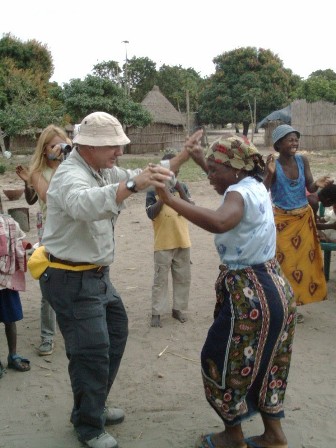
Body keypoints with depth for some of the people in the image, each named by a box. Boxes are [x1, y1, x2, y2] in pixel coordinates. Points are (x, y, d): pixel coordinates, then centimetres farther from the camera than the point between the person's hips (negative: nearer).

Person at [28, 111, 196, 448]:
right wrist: (132, 184, -62)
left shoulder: (104, 170, 6)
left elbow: (145, 179, 17)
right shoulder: (71, 175, -23)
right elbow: (85, 203, -48)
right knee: (92, 350, -3)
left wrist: (182, 157, 7)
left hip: (95, 274, 10)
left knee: (115, 333, 20)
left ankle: (94, 406, 37)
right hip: (71, 279, -10)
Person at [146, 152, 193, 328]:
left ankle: (177, 308, 26)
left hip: (182, 241, 4)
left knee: (183, 278, 12)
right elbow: (151, 214, -12)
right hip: (163, 243, -3)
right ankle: (156, 313, 11)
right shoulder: (154, 189, -5)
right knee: (160, 279, 3)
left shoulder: (182, 187, 3)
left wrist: (180, 191, -17)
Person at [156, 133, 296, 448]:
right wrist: (201, 158, 26)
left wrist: (170, 200, -40)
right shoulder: (255, 186, 7)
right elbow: (226, 176, 32)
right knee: (263, 363, 22)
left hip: (251, 295, -10)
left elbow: (219, 222, -44)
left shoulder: (240, 193, -21)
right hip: (273, 288, 10)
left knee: (222, 364, 9)